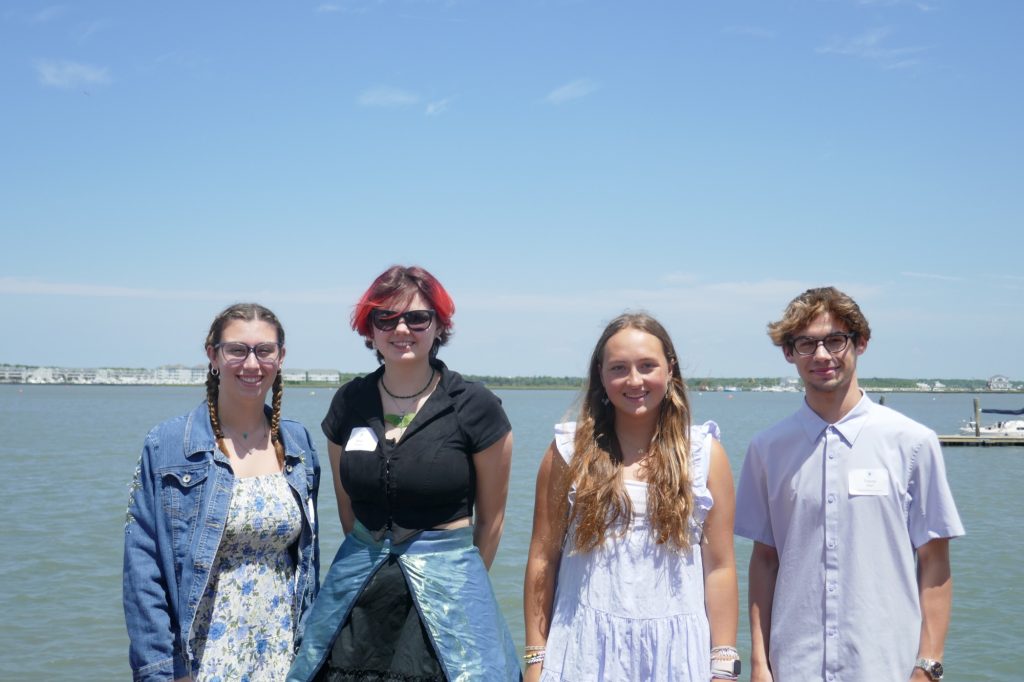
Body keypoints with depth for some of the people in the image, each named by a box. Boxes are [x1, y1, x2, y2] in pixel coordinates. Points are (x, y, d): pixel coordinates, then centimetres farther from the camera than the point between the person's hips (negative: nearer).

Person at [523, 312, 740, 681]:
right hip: (586, 648, 0)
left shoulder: (705, 454, -1)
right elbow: (543, 559, 0)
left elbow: (719, 568, -1)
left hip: (674, 650, 0)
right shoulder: (568, 452, -1)